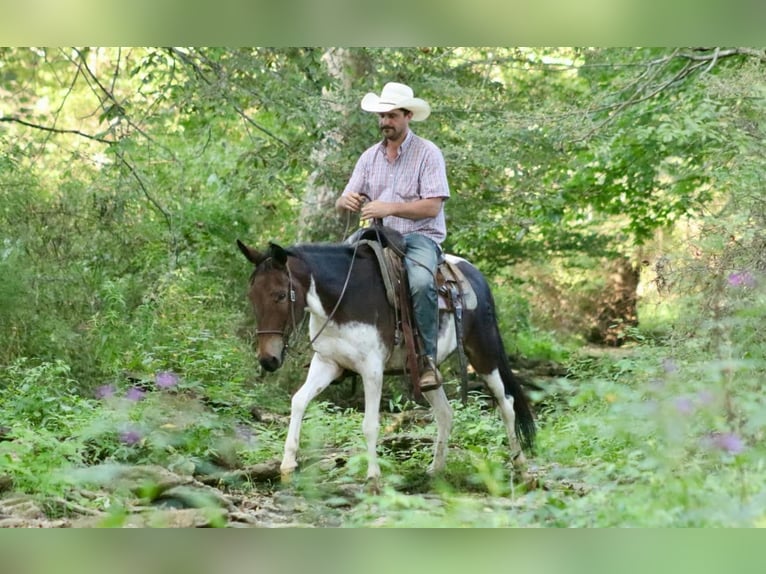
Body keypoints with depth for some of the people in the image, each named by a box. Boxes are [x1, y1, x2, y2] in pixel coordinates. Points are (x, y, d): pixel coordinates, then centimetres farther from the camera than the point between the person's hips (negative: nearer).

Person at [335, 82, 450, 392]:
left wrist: (389, 208, -22)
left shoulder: (428, 153, -1)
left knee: (421, 282, -36)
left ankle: (428, 358, -28)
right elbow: (342, 204, 12)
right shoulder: (370, 157, 14)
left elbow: (432, 206, -11)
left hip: (420, 237, -5)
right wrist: (347, 201, -14)